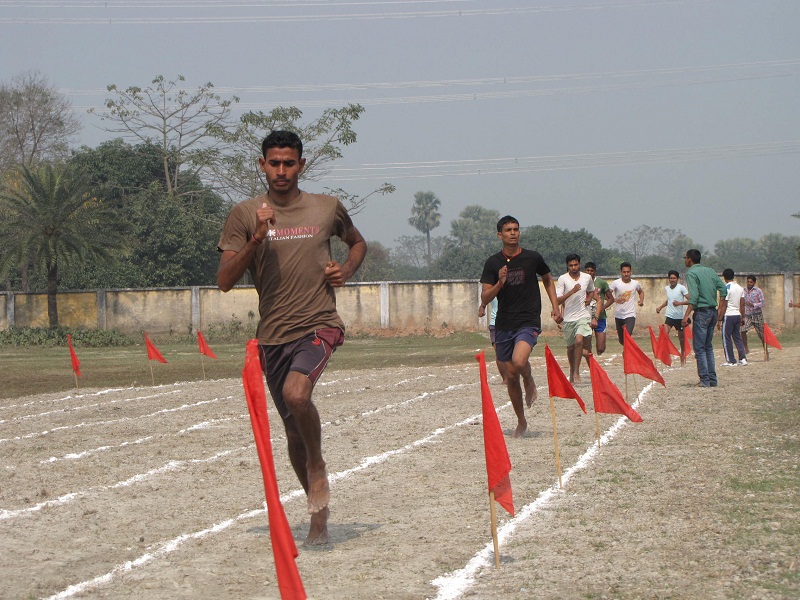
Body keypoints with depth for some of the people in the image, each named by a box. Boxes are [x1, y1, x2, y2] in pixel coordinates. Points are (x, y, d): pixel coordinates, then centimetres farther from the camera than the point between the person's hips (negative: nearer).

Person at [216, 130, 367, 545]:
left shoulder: (328, 208, 5)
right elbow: (224, 281, -5)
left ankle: (318, 469, -4)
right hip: (273, 334, 2)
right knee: (293, 428, 10)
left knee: (296, 395, -30)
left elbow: (358, 243, 25)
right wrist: (256, 238, -17)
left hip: (319, 324, -2)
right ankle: (319, 513, 28)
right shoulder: (244, 215, 2)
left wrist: (346, 270, 4)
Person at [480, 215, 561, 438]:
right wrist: (499, 283, -18)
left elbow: (548, 280, 19)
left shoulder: (533, 258, 1)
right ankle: (521, 422, 25)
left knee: (519, 362, -29)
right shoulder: (492, 263, 2)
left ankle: (529, 380, 7)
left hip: (529, 322, -3)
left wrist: (555, 307, 10)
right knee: (511, 377, 8)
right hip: (503, 325, 3)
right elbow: (484, 298, -1)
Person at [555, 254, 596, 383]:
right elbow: (557, 300, -12)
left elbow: (592, 291, 27)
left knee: (579, 340, -22)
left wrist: (589, 299, 5)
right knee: (571, 347, 12)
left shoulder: (587, 277, 5)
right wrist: (572, 291, -23)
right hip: (568, 318, 0)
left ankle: (576, 372, -13)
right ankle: (572, 371, 34)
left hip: (583, 316, 0)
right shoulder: (563, 279, -6)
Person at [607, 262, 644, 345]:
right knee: (621, 341, 14)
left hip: (630, 315, -1)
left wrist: (641, 300, 5)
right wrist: (615, 300, -29)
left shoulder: (635, 283, 2)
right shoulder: (615, 283, -7)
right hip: (618, 315, 1)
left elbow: (641, 292, 24)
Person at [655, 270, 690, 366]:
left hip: (679, 316, -3)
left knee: (681, 337, 11)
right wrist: (660, 307, 16)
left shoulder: (681, 288, -9)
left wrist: (680, 303, -27)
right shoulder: (667, 288, 7)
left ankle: (682, 355, 30)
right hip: (669, 315, 3)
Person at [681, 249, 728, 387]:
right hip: (713, 311, 7)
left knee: (699, 348, -3)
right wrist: (721, 310, 15)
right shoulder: (710, 271, 13)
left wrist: (686, 315, -21)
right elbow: (723, 289, 10)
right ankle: (713, 379, 13)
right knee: (708, 347, 14)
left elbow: (694, 297, -19)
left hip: (701, 312, -7)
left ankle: (705, 380, -7)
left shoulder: (691, 273, -9)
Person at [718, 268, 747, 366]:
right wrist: (743, 317, 17)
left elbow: (724, 306, -13)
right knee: (737, 338, 12)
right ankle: (743, 358, 2)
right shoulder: (740, 288, 9)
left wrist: (719, 320, -10)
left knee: (726, 339, 1)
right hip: (737, 315, 7)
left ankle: (731, 361, 2)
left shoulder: (727, 288, -12)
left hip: (728, 316, -7)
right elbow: (742, 304, 11)